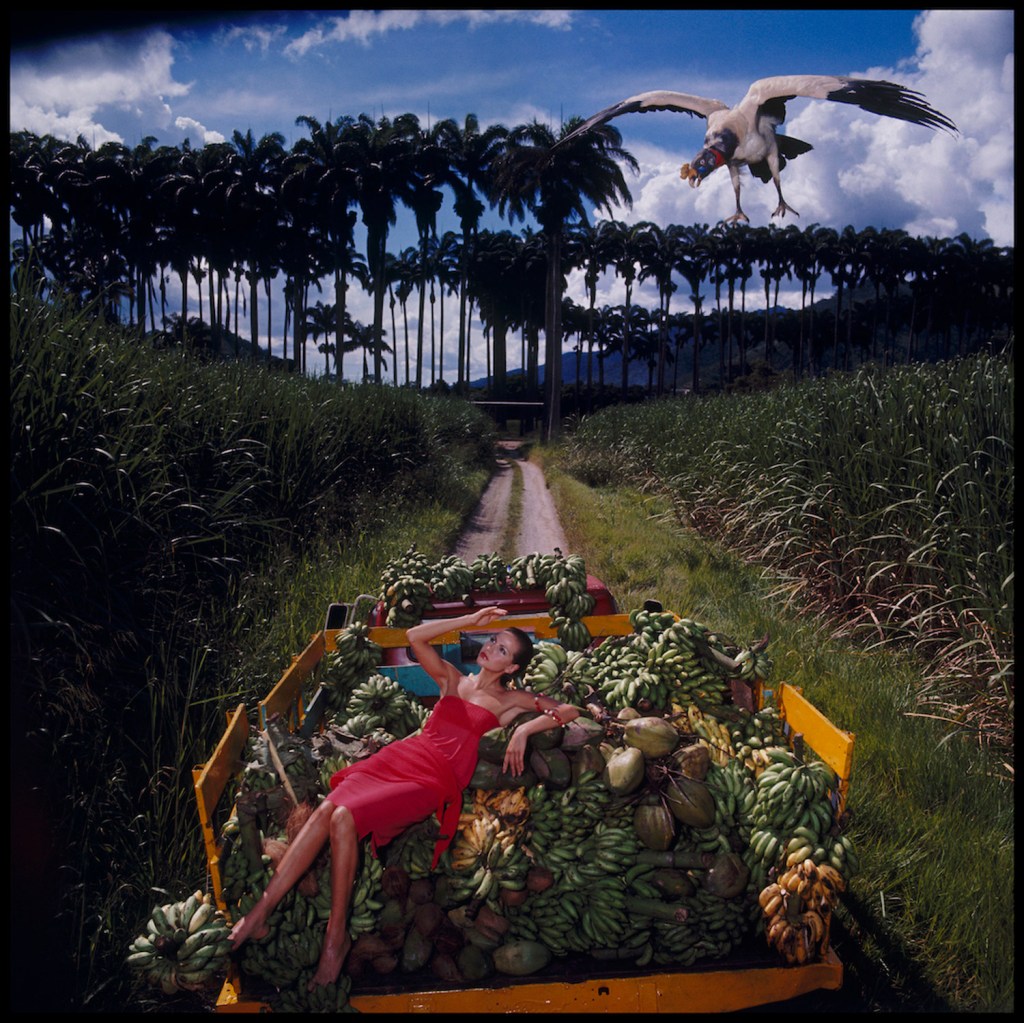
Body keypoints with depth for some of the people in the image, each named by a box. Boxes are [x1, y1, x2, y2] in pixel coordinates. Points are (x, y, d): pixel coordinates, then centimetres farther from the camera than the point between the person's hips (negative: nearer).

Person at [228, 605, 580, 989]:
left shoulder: (510, 700, 11)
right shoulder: (452, 679, 21)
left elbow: (570, 710, 2)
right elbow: (415, 636, 14)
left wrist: (524, 730, -12)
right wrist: (468, 621, 13)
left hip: (433, 780, -4)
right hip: (399, 756, 5)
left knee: (345, 818, -26)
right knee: (324, 810, -20)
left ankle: (336, 936, -13)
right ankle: (259, 913, -17)